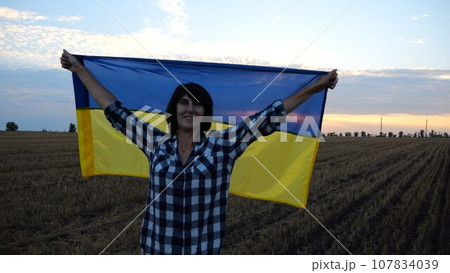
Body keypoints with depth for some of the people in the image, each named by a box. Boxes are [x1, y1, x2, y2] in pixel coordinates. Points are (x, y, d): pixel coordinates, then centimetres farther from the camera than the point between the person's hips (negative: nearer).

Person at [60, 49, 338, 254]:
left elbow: (266, 118, -5)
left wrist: (312, 89, -2)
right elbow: (116, 111, 7)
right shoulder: (157, 144, -1)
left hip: (204, 252, -1)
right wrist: (80, 70, 12)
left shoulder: (222, 147, -5)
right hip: (156, 250, 2)